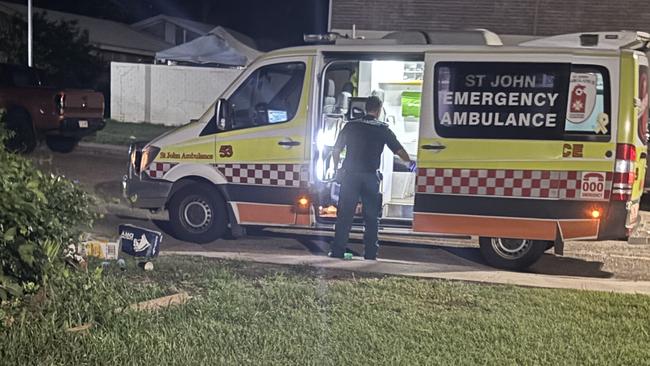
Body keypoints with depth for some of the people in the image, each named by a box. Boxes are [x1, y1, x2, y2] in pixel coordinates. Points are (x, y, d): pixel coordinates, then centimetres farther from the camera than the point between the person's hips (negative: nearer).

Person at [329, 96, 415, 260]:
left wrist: (337, 169, 19)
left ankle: (337, 251, 0)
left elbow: (336, 151, 7)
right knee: (371, 217, 8)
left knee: (344, 215, 3)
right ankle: (370, 253, 9)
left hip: (350, 175, 1)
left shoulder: (351, 126, 5)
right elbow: (399, 150, 6)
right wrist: (410, 163, 24)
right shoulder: (383, 129, 2)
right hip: (371, 177, -1)